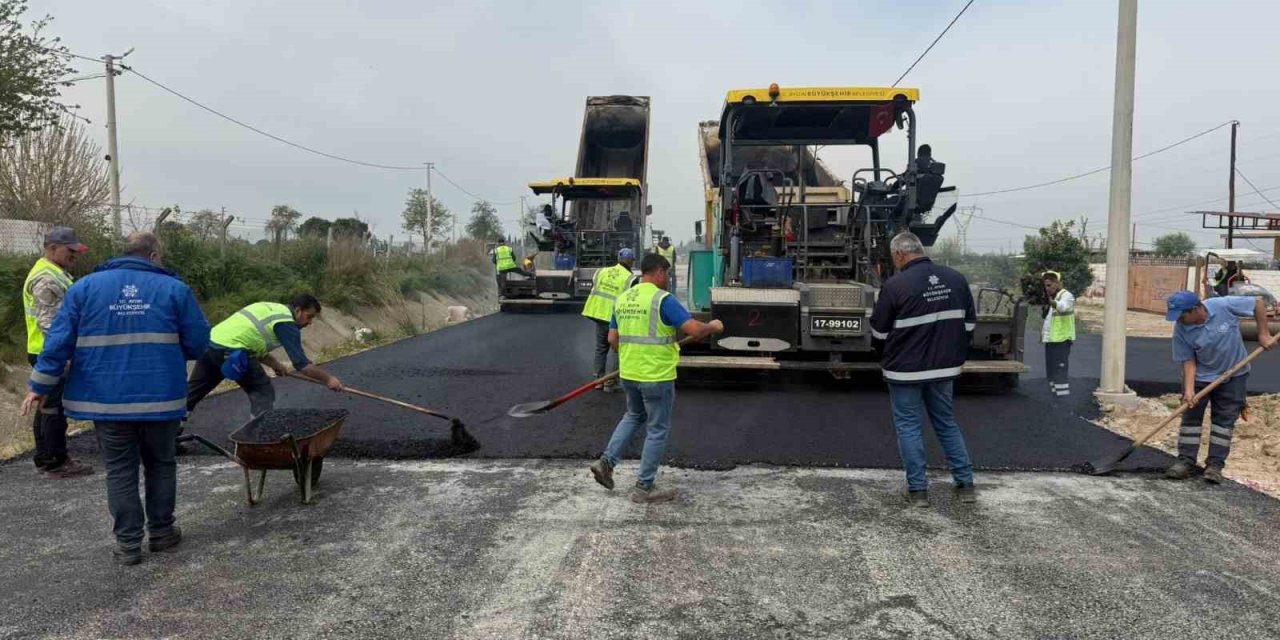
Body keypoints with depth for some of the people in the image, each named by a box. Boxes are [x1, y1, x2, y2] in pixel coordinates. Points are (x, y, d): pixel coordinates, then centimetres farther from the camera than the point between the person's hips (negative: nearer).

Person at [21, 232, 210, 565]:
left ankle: (128, 544, 11)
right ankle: (161, 532, 22)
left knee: (120, 471, 9)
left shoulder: (85, 286, 4)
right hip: (160, 397, -1)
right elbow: (199, 343, 0)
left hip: (107, 399, 1)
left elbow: (60, 339, 1)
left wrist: (41, 386, 6)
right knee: (161, 465, 16)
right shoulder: (174, 288, 0)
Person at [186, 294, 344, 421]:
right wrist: (328, 378, -2)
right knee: (263, 392, 1)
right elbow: (301, 363, -11)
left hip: (211, 342, 9)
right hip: (229, 350, -9)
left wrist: (274, 364, 19)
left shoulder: (273, 309, 21)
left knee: (192, 391, 17)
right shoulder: (286, 324, -6)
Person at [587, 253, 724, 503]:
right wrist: (712, 326, 0)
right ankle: (644, 488, 14)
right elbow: (694, 330, -20)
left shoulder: (623, 298, 6)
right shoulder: (662, 299, -15)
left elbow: (612, 338, 10)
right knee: (657, 430, 7)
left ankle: (607, 461, 16)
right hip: (657, 376, -7)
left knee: (634, 415, 28)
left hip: (628, 373, 7)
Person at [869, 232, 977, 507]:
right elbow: (969, 323, 9)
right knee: (946, 423, 18)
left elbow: (879, 332, -8)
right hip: (944, 367, 5)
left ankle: (918, 489, 9)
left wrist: (888, 354, 13)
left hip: (905, 369, -5)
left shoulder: (895, 285, -16)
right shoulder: (956, 278, 1)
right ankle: (966, 484, 20)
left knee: (909, 427, 7)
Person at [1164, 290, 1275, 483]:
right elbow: (1188, 361, -15)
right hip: (1200, 377, 1)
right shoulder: (1181, 330, -20)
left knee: (1225, 419, 2)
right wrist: (1189, 390, -25)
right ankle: (1186, 461, 5)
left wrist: (1263, 334, -11)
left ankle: (1215, 465, 7)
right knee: (1190, 416, -1)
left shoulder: (1224, 306, -25)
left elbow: (1258, 303, -10)